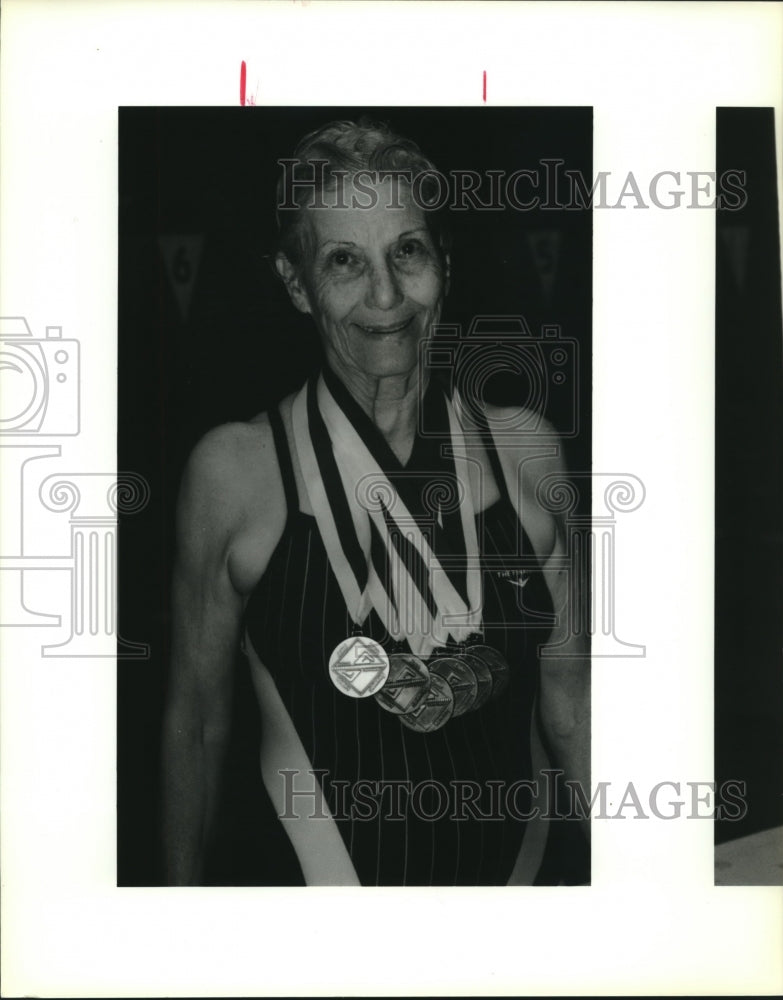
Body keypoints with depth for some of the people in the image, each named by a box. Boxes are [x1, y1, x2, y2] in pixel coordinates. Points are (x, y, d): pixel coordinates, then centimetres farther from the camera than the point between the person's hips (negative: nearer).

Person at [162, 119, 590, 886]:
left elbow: (567, 690, 4)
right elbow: (197, 721, -4)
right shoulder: (235, 469, -11)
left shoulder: (523, 450, -3)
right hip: (318, 876, -3)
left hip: (518, 869, 3)